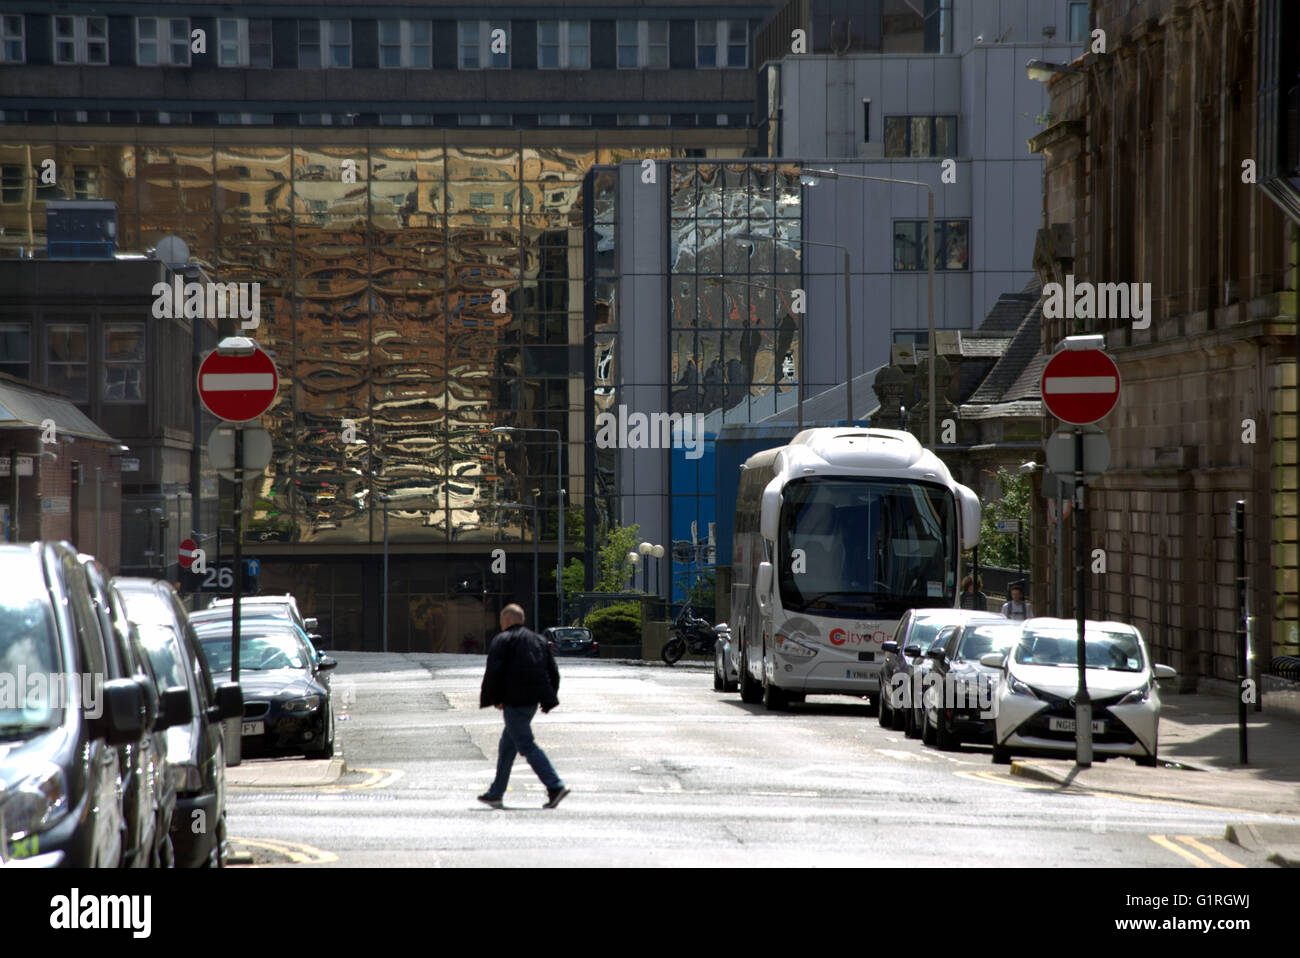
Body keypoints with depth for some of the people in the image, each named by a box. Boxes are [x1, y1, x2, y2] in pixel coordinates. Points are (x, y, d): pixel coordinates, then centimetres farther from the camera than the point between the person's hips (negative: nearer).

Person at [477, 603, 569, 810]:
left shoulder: (502, 640, -4)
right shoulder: (539, 640, 17)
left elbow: (494, 671, -14)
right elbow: (553, 672, 13)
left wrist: (495, 698, -6)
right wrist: (548, 700, 15)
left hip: (515, 700, -8)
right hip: (533, 700, 8)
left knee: (526, 745, -8)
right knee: (507, 745, 17)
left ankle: (555, 786, -20)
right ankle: (496, 794, 22)